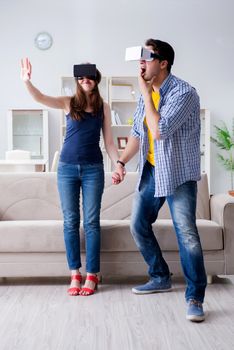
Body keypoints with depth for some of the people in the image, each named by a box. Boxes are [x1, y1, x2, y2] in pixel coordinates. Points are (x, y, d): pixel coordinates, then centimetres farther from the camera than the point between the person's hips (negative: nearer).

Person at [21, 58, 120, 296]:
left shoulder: (103, 107, 6)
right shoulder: (68, 103, 3)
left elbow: (109, 141, 8)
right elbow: (40, 98, -12)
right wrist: (27, 81, -31)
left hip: (93, 169, 0)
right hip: (67, 167, 0)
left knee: (91, 222, 1)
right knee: (70, 221, 4)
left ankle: (92, 275, 8)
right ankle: (75, 274, 13)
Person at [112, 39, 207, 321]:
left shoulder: (183, 92, -18)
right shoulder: (146, 93, 7)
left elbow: (159, 131, -28)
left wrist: (146, 93, -20)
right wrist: (121, 162, 9)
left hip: (178, 173, -8)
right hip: (151, 170, 8)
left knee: (186, 233, -13)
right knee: (138, 225, 11)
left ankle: (195, 298, -2)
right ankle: (160, 278, 29)